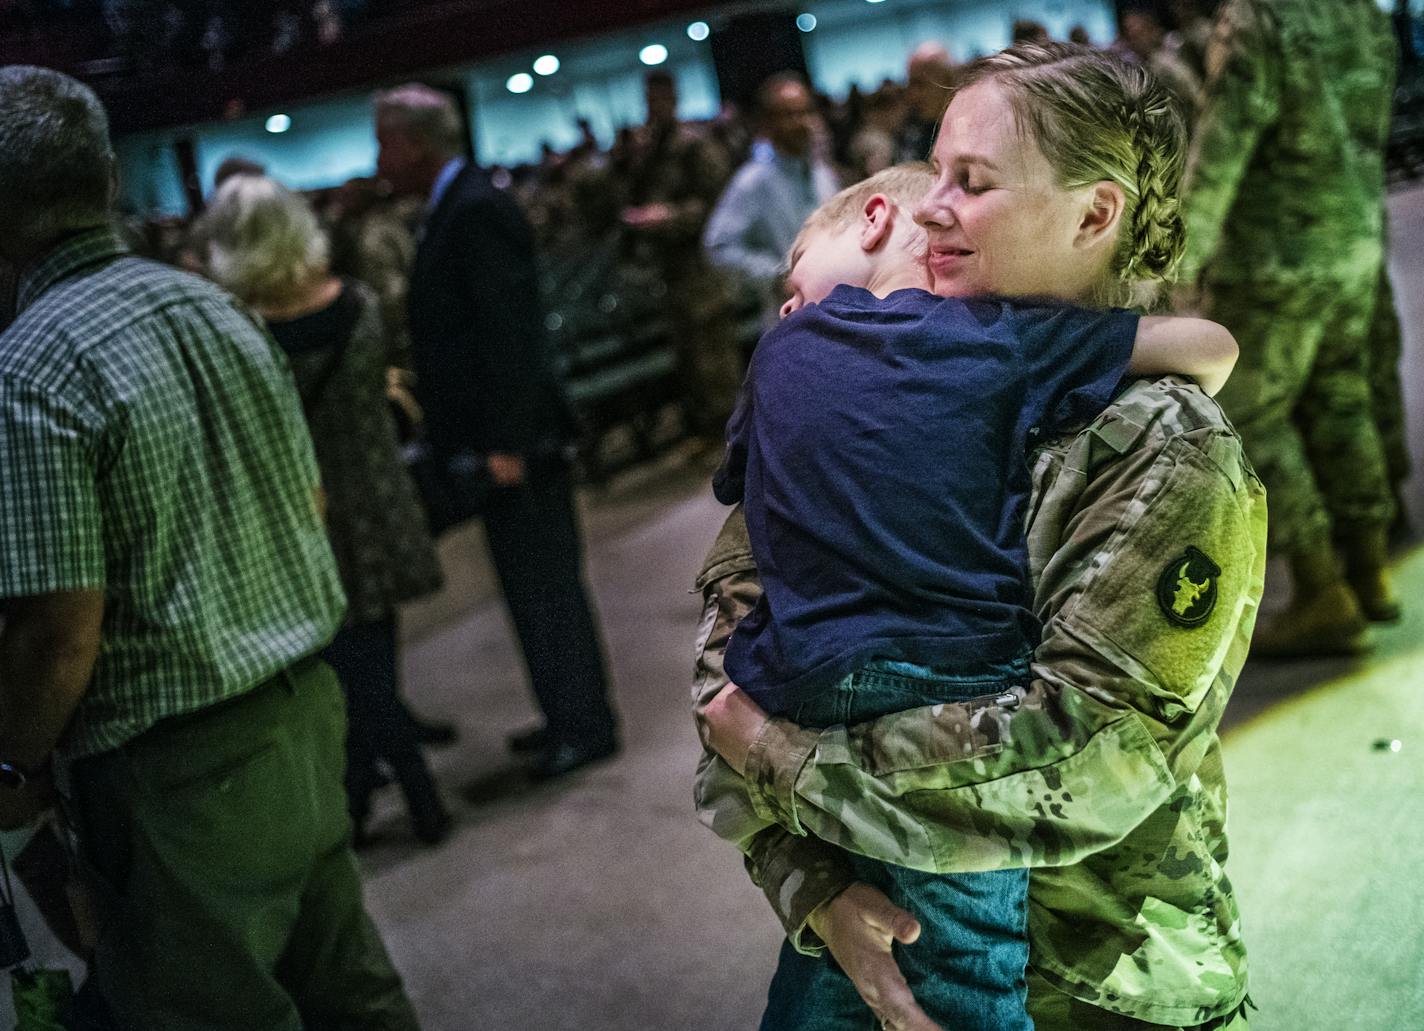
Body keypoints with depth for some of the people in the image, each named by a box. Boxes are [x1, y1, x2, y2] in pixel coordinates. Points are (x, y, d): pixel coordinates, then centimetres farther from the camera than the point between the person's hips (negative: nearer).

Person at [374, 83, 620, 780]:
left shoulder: (477, 211, -16)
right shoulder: (453, 208, 14)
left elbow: (509, 331, -22)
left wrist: (506, 443, -23)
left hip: (514, 436, -10)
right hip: (495, 438, 10)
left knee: (544, 582, -1)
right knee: (535, 581, 16)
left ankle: (585, 725, 9)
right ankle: (570, 714, 26)